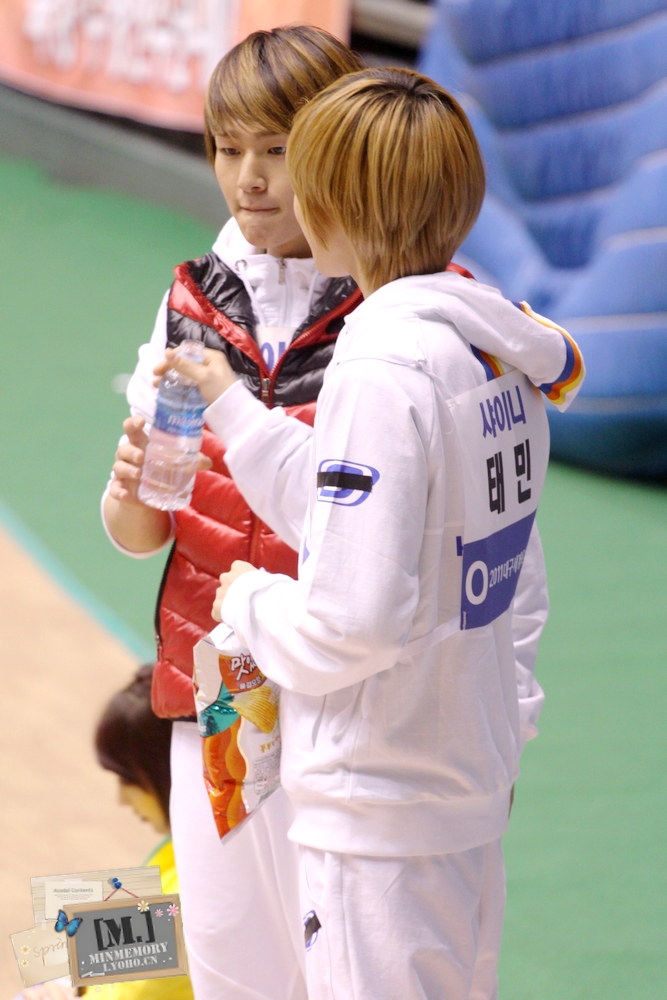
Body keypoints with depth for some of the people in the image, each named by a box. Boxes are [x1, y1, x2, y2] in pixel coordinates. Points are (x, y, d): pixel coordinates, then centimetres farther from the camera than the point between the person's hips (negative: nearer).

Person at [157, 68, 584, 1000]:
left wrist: (251, 602, -6)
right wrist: (233, 409, 20)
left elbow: (353, 620, -25)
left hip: (381, 813, -9)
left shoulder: (384, 367, -22)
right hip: (475, 788, 9)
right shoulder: (498, 345, 5)